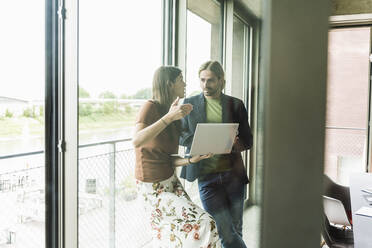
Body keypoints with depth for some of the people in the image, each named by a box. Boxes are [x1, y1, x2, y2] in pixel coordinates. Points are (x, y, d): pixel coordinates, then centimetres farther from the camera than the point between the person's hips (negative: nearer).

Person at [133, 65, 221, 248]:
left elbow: (170, 160, 7)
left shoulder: (175, 119, 10)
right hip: (154, 188, -8)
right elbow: (137, 142, -31)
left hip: (171, 181, 8)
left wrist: (192, 160, -11)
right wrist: (169, 117, -35)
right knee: (203, 223, -13)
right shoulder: (151, 107, -13)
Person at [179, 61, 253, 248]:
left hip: (233, 174, 2)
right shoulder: (190, 104, 5)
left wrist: (238, 145, -16)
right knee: (226, 232, -4)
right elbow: (181, 135, 6)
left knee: (236, 230, 12)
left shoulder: (236, 104, 6)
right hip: (206, 177, -1)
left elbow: (248, 139, 7)